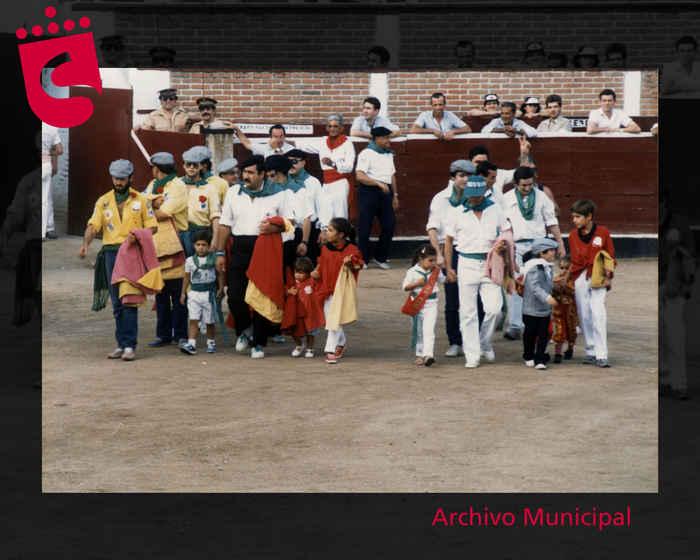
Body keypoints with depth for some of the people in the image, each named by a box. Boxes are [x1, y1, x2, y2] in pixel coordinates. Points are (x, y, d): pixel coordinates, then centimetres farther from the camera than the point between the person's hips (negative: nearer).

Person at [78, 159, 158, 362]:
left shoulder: (140, 200, 7)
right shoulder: (103, 201, 11)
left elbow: (152, 226, 7)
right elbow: (93, 225, 0)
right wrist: (85, 244, -18)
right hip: (111, 252, 3)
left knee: (130, 300, -10)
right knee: (117, 303, 6)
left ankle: (130, 345, -10)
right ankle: (121, 344, 13)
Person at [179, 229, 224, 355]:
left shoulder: (213, 259, 1)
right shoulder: (190, 260, 5)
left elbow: (220, 274, 7)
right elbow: (187, 277, 13)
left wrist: (220, 289, -2)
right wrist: (183, 293, 12)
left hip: (208, 293, -1)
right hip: (194, 293, 1)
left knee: (210, 321, 7)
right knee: (193, 320, -9)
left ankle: (211, 343, 23)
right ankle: (191, 344, -15)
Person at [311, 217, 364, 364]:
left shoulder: (351, 250, -12)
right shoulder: (325, 248, 4)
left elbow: (357, 266, -5)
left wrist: (350, 264, -25)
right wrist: (316, 272, -1)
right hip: (327, 288, 6)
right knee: (329, 317, 13)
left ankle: (331, 349, -6)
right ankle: (341, 342, 34)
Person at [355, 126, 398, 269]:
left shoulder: (389, 154, 16)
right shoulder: (366, 154, -8)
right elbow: (360, 176, -17)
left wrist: (395, 195, 16)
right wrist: (379, 183, -23)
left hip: (385, 192, 6)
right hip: (369, 192, -6)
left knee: (389, 225, 1)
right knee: (365, 227, -1)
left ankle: (380, 258, 14)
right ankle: (363, 260, 8)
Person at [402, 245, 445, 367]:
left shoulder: (436, 271, 3)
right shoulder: (412, 272, -6)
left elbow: (442, 280, 22)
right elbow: (405, 287, -5)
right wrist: (417, 284, -19)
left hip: (431, 304, 0)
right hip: (417, 304, 0)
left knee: (429, 330, -13)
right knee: (418, 331, 11)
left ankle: (428, 355, -20)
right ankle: (419, 355, 25)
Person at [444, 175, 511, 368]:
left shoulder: (495, 210, 7)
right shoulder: (457, 213, 3)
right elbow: (449, 240, 6)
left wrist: (503, 243, -7)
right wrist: (448, 268, 1)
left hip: (490, 263, 1)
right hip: (467, 264, -1)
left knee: (494, 308, -7)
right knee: (468, 312, -1)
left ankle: (485, 344, 18)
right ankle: (472, 355, 5)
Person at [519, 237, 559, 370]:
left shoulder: (547, 267, 9)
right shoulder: (535, 268, -20)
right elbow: (535, 286, -30)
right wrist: (547, 298, -38)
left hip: (545, 309, 7)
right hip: (532, 309, -7)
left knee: (543, 335, 2)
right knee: (531, 334, 9)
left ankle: (540, 360, 3)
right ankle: (529, 357, 26)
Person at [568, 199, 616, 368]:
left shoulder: (603, 232, 0)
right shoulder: (573, 235, 7)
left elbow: (610, 256, 4)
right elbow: (573, 260, 10)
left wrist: (608, 276, -4)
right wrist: (571, 279, 0)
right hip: (580, 279, 3)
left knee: (598, 313, -13)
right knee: (584, 315, 4)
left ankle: (601, 355, -14)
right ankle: (591, 352, 14)